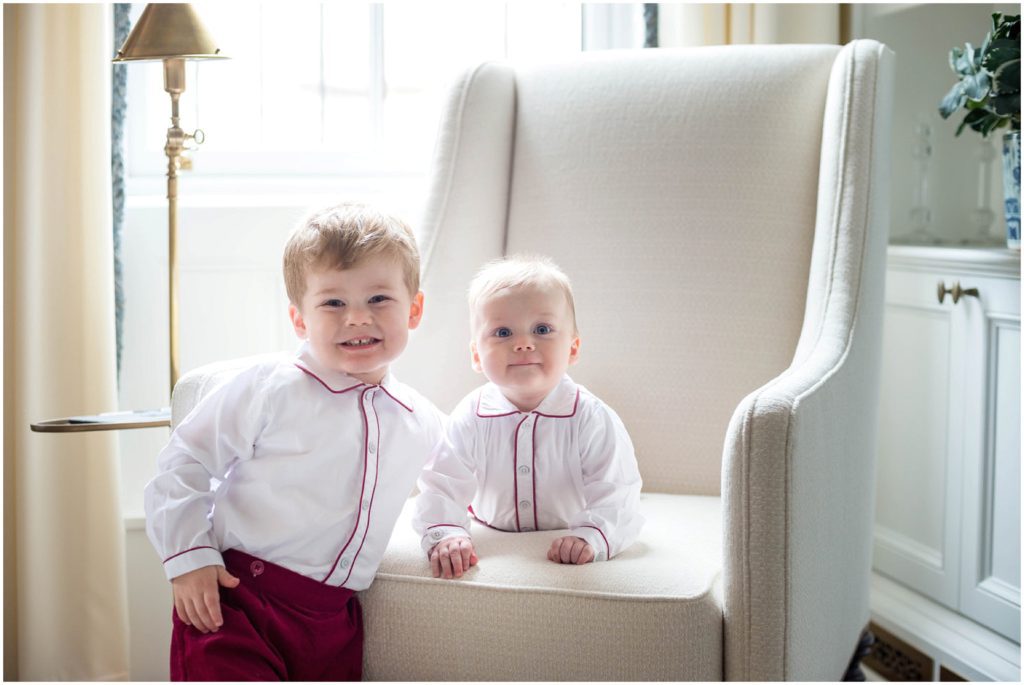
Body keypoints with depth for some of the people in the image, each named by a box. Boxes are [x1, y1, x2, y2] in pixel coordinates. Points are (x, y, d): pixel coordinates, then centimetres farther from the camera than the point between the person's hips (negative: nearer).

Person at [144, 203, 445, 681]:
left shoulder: (426, 426, 7)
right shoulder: (269, 390, -9)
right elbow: (184, 462, -5)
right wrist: (189, 556, -11)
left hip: (333, 623, 5)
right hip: (234, 598, -4)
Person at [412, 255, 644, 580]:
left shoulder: (593, 419, -18)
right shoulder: (470, 418, -12)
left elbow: (615, 495, -19)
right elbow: (441, 485, -12)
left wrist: (591, 537, -39)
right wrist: (446, 534, -33)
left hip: (564, 551, 0)